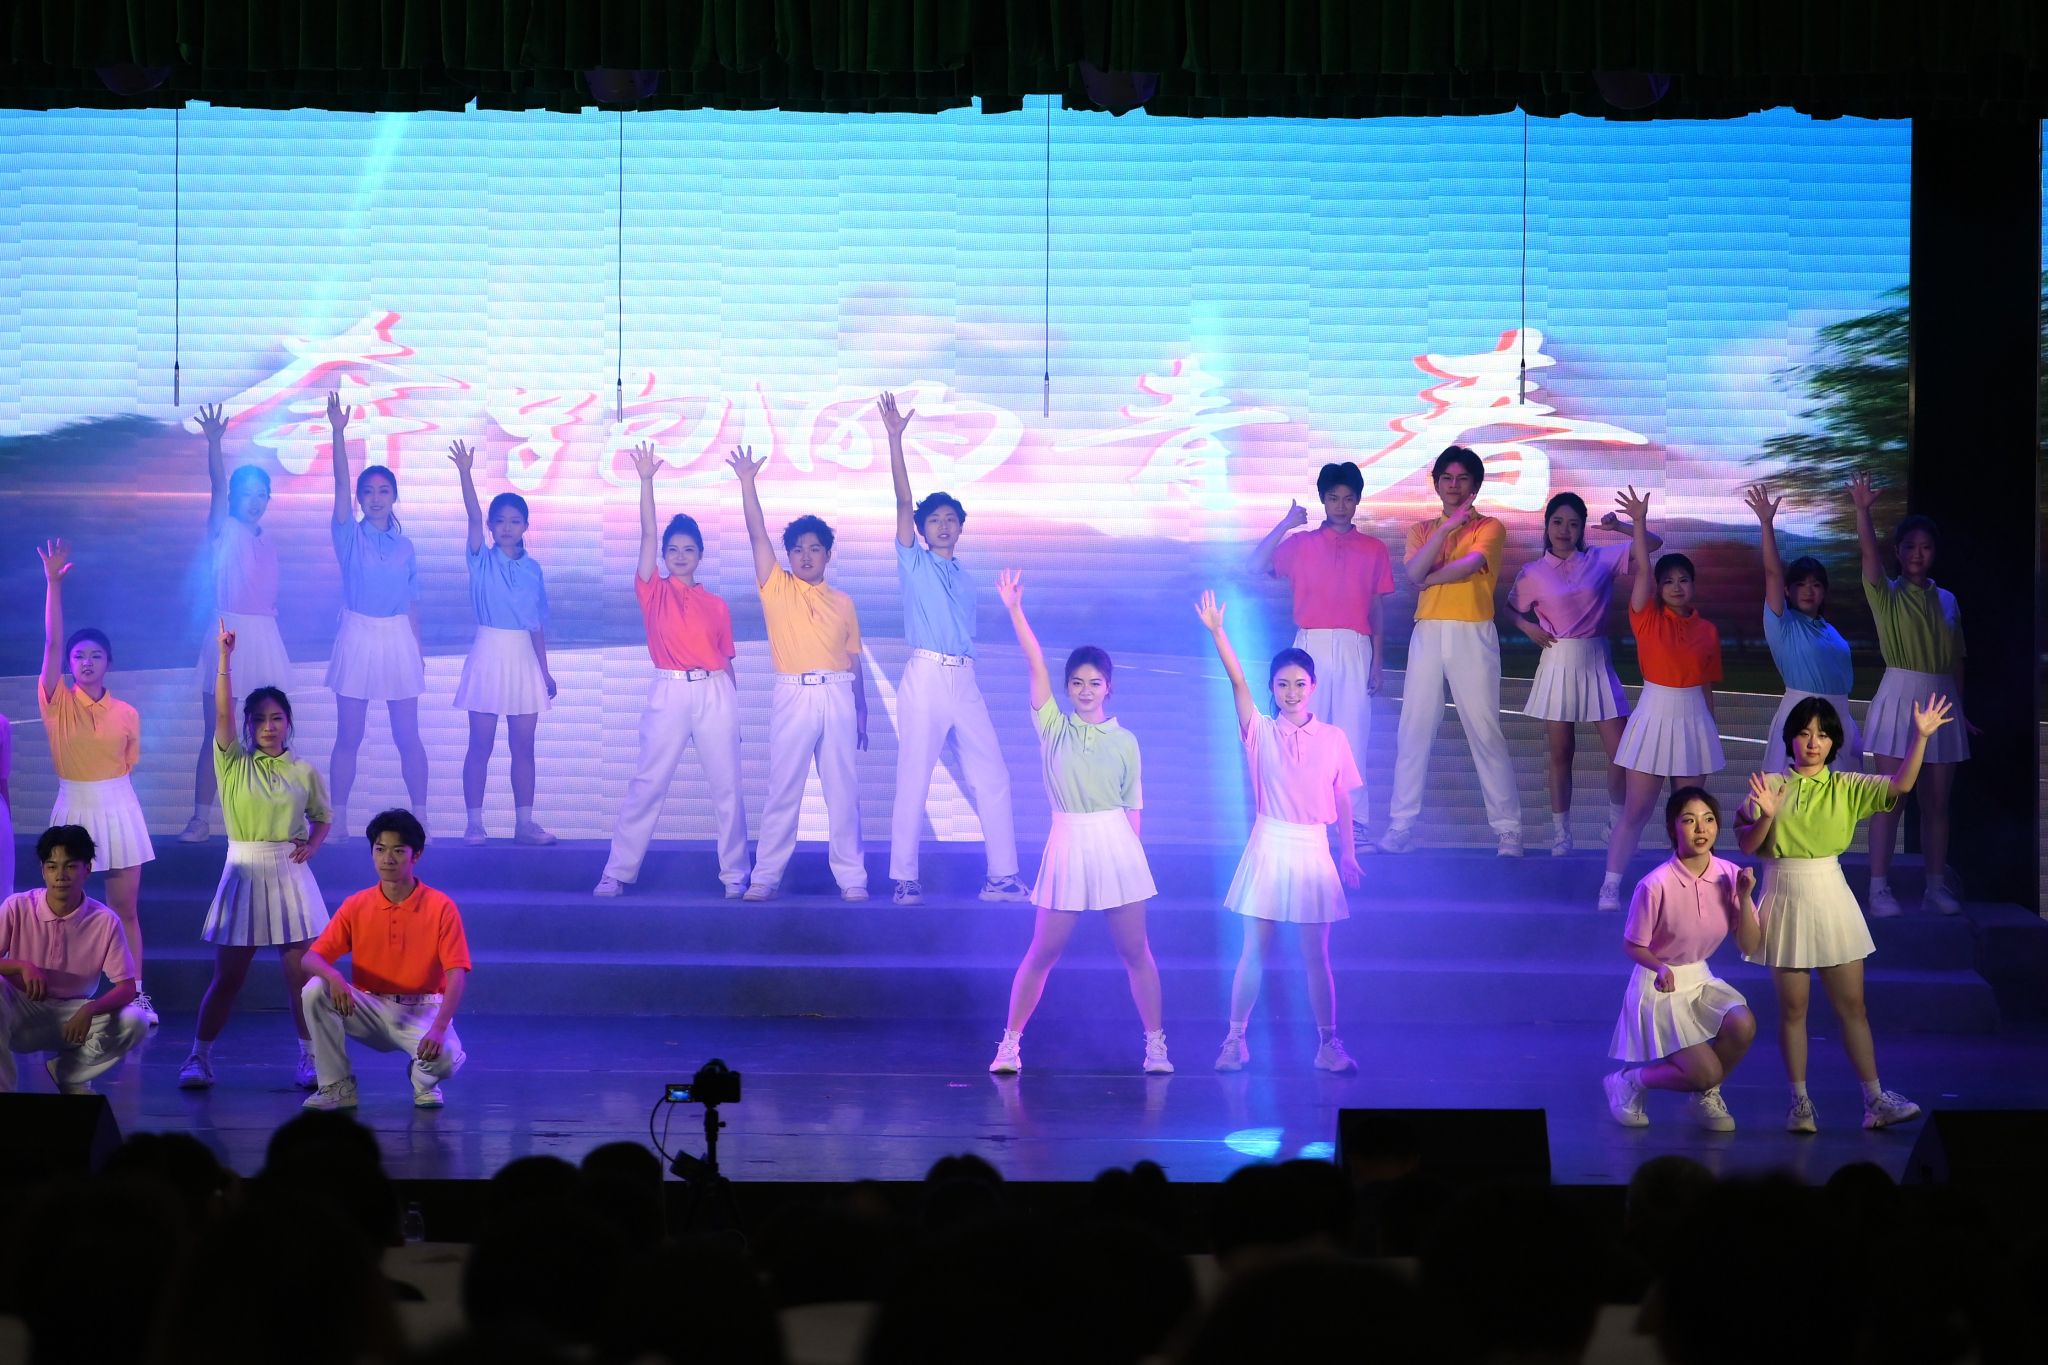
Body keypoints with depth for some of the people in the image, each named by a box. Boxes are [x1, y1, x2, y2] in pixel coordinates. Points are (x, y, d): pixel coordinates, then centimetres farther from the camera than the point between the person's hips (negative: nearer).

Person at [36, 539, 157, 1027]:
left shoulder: (126, 713, -1)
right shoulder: (57, 703, -5)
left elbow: (127, 766, 8)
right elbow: (51, 641, -14)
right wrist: (53, 582, -21)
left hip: (120, 811, 1)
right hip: (74, 809, -1)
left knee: (125, 908, 5)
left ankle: (136, 994, 10)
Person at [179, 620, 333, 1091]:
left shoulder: (304, 771, 4)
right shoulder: (233, 763, 1)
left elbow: (322, 818, 15)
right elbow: (222, 712, -13)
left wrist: (310, 845, -6)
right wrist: (225, 659, -23)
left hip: (289, 873, 1)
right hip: (244, 871, -1)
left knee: (300, 973, -1)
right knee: (227, 976, 0)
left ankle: (309, 1057, 10)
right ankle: (199, 1057, 7)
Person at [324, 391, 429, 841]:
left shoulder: (404, 545, 6)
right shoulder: (349, 536, -1)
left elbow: (412, 601, 9)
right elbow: (340, 484, -14)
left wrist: (417, 649, 6)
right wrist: (338, 433, -25)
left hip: (398, 640, 1)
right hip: (357, 636, -1)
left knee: (407, 736, 2)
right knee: (348, 736, 1)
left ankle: (420, 817, 8)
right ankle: (337, 818, 7)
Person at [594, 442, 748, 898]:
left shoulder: (716, 604, 9)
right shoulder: (653, 592, 4)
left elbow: (726, 661, 12)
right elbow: (647, 534, -3)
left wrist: (732, 713, 10)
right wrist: (646, 480, -10)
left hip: (716, 694, 2)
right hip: (669, 693, -2)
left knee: (727, 787, 2)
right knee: (646, 785, -1)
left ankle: (734, 874, 10)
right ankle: (617, 872, 2)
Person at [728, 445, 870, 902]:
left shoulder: (842, 603, 12)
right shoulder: (776, 589, 7)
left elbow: (854, 660, 14)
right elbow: (757, 535, -2)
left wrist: (861, 713, 12)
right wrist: (747, 483, -9)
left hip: (838, 698, 2)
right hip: (793, 696, -1)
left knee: (843, 790, 2)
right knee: (782, 789, -1)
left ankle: (851, 876, 6)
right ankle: (766, 876, 2)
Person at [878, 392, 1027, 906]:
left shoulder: (965, 579, 18)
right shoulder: (913, 563, 3)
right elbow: (903, 499, -6)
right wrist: (894, 438, -16)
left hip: (964, 680, 5)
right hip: (924, 677, -5)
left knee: (992, 776, 2)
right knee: (913, 780, -4)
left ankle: (1000, 877, 6)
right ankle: (905, 878, 2)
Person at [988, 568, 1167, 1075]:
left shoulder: (1124, 741, 4)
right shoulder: (1052, 727, 2)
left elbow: (1132, 806, 7)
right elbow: (1035, 665, -6)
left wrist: (1131, 855, 4)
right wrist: (1014, 610, -14)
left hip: (1116, 846, 0)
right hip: (1067, 844, 0)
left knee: (1135, 951, 5)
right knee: (1043, 953, 3)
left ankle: (1155, 1043, 13)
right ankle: (1010, 1042, 11)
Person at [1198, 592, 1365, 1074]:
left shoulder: (1333, 739, 1)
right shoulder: (1260, 732, -2)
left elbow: (1343, 800, 5)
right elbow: (1238, 682, -14)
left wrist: (1349, 854, 3)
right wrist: (1217, 631, -25)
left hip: (1312, 852, 1)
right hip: (1269, 848, -1)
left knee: (1316, 955, 5)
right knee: (1253, 950, 3)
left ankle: (1328, 1044, 12)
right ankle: (1235, 1040, 11)